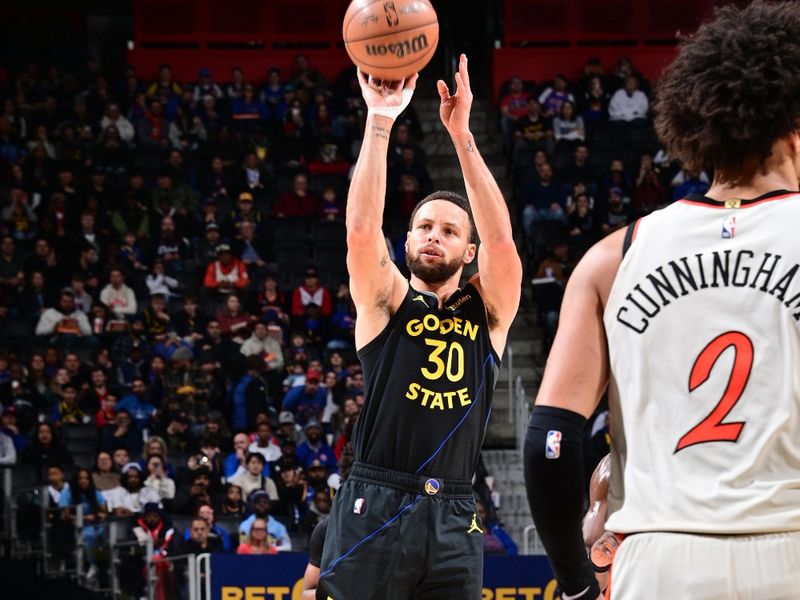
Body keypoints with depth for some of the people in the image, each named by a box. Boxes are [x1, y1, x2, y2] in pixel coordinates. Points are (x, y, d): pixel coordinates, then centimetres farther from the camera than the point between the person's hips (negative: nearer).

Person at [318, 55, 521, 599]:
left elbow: (501, 239, -5)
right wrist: (380, 122, -16)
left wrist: (462, 135, -12)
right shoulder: (387, 303, 7)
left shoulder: (488, 312, 12)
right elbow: (362, 230, -9)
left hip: (453, 519, 2)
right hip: (375, 508, -2)